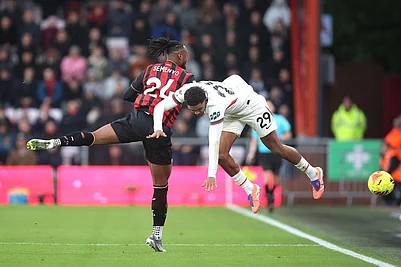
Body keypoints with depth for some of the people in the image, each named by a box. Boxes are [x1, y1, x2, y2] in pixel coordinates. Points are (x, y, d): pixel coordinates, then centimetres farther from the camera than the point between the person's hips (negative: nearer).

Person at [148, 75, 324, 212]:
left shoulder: (216, 105, -45)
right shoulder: (185, 92, -29)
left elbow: (213, 141, -48)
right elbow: (160, 107, -23)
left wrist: (211, 174, -51)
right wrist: (158, 128, -43)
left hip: (251, 104, -6)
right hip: (232, 114, 6)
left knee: (277, 149, 3)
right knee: (222, 156, -9)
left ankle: (313, 174, 25)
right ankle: (250, 190, 9)